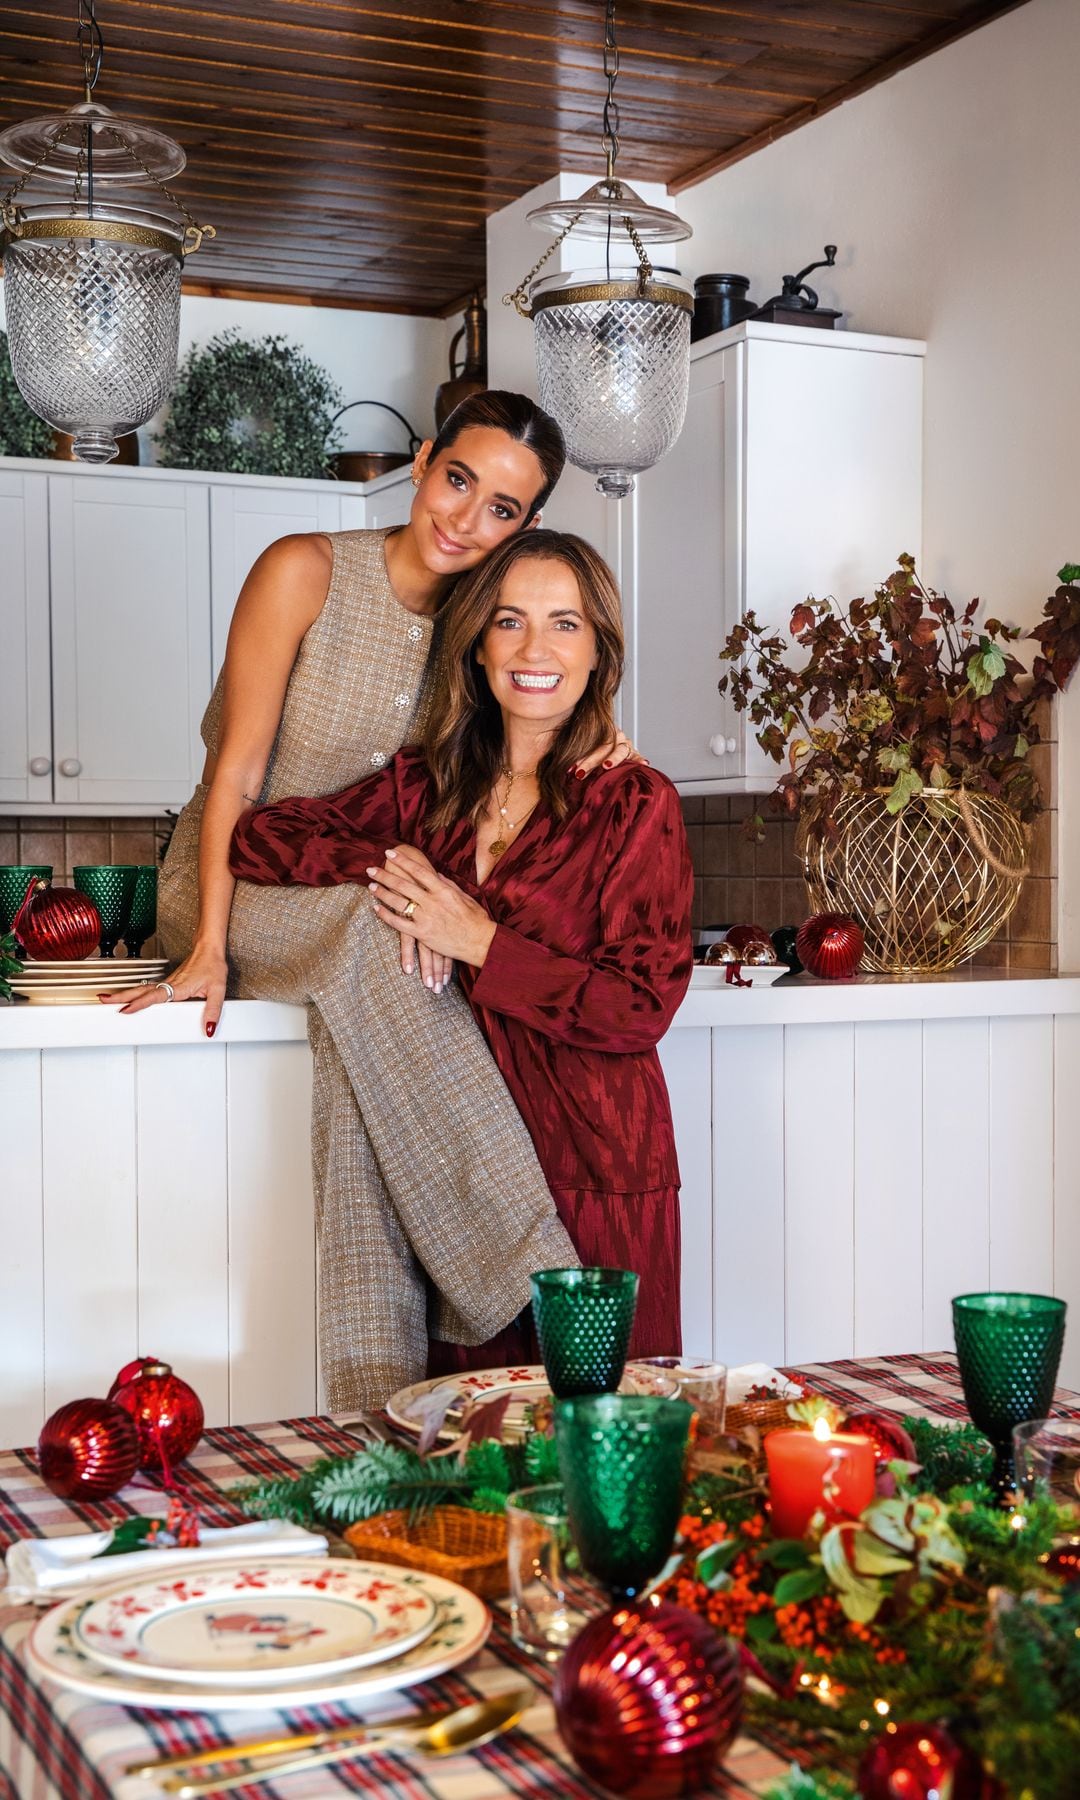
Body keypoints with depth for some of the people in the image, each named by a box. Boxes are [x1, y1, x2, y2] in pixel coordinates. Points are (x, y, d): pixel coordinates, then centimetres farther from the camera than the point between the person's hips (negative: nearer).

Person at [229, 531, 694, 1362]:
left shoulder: (636, 802, -5)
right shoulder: (426, 785, 8)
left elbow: (644, 1008, -11)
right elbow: (256, 835, 5)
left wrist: (482, 944, -13)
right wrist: (382, 867, -9)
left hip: (592, 1169, -3)